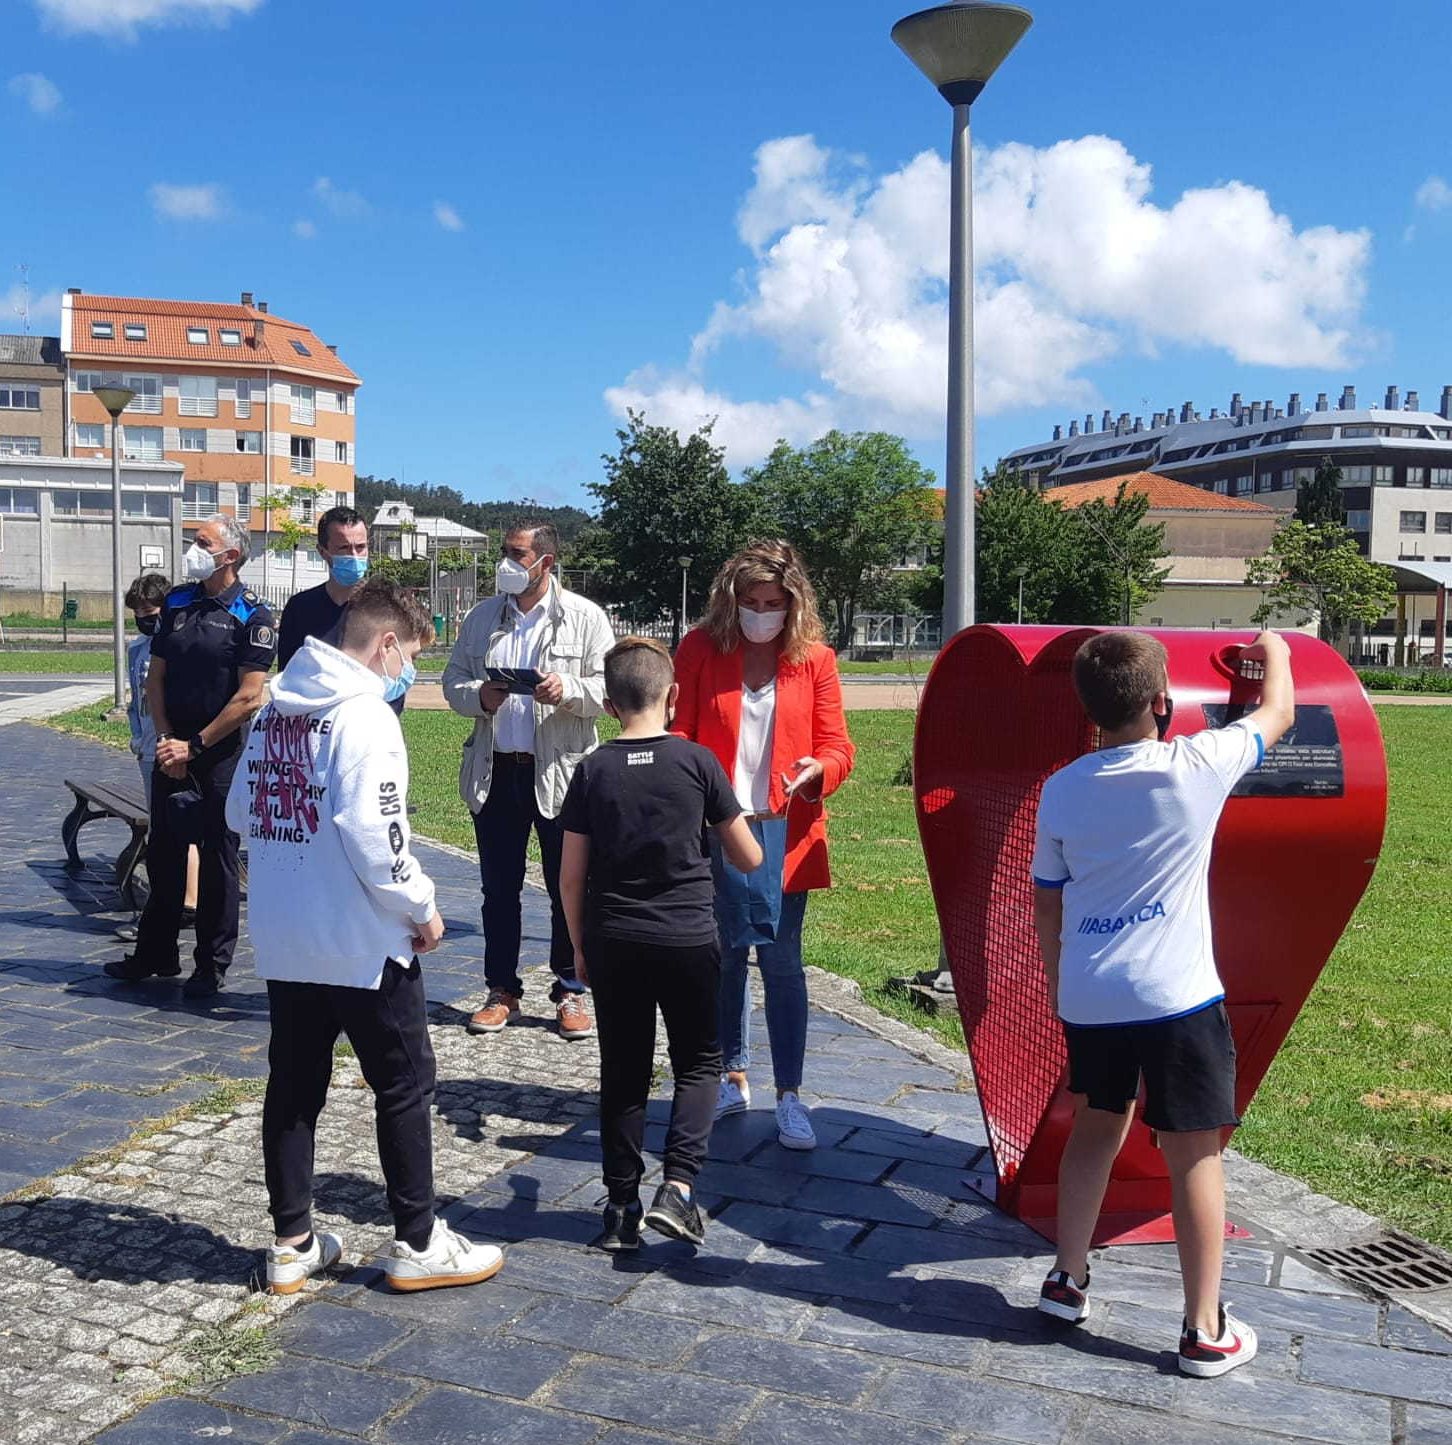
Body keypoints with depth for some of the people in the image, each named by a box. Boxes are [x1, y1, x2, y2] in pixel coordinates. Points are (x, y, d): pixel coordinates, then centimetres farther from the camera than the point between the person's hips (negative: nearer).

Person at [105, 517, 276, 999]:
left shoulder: (251, 614, -9)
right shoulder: (177, 601, 9)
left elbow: (249, 698, -14)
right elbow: (156, 678, 11)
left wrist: (195, 746, -12)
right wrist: (166, 740, -1)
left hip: (221, 754, -6)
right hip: (172, 751, 6)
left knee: (217, 859, 3)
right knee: (163, 852, 13)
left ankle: (211, 966, 14)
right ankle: (155, 954, 27)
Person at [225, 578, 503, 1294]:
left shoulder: (276, 709, 8)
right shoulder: (365, 714, -17)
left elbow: (241, 809, 15)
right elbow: (372, 832, -23)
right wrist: (421, 909, -11)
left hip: (283, 938, 8)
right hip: (361, 939, -8)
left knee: (293, 1085, 14)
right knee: (405, 1086, 6)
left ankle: (292, 1243, 23)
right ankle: (418, 1244, 15)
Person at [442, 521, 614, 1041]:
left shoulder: (584, 617, -1)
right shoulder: (483, 616, 9)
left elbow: (609, 686, -3)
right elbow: (453, 680, 11)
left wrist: (568, 690, -21)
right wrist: (480, 696, -11)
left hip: (560, 770, -3)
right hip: (495, 769, 3)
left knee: (569, 888, 5)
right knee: (499, 887, 11)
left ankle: (570, 993, 18)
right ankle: (503, 991, 23)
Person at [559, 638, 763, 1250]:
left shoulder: (592, 771, -1)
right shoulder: (697, 761, -5)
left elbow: (571, 877, 0)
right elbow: (749, 858, 2)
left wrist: (580, 947, 13)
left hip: (613, 943, 2)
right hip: (688, 940, -2)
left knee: (623, 1072, 13)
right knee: (699, 1063, 14)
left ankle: (621, 1205, 17)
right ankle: (677, 1186, -1)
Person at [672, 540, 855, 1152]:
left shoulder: (814, 658, 1)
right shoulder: (700, 649, 0)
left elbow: (837, 744, 2)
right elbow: (676, 730, 1)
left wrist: (818, 769, -21)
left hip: (785, 829, -1)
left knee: (782, 961, 0)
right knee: (723, 958, 11)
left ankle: (789, 1095, 10)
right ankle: (732, 1078, 27)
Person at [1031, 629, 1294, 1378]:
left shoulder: (1062, 789, 2)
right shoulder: (1197, 765, -9)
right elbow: (1279, 711, 10)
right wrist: (1276, 652, 30)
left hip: (1088, 998, 5)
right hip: (1176, 997, -4)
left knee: (1096, 1129, 22)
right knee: (1194, 1156, 6)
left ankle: (1068, 1280, 32)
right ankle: (1205, 1332, 15)